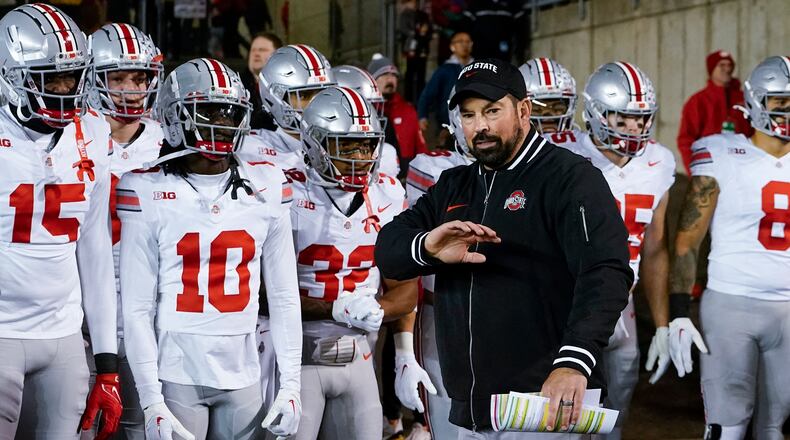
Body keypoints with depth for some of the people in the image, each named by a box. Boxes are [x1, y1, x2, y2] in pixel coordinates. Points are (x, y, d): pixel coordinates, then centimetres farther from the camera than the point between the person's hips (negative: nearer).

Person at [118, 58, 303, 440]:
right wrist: (151, 401, -8)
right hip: (176, 376, -3)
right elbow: (137, 308, -5)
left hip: (242, 376, 3)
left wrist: (290, 385, 5)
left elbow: (284, 297, 8)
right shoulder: (150, 193, -4)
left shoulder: (266, 188, 5)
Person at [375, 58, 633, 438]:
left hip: (543, 405, -6)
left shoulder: (570, 179, -6)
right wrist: (426, 247, -19)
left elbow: (605, 274, -20)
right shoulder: (454, 187, 16)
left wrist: (574, 361, -36)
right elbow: (388, 250, 5)